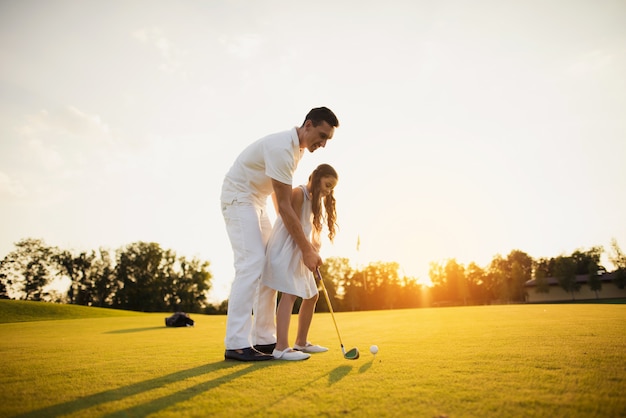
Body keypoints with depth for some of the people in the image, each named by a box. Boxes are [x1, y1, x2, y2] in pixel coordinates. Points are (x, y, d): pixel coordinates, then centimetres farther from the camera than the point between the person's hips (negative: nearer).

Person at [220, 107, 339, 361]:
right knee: (251, 264, -20)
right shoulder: (282, 148, -25)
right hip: (238, 197, -10)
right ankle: (236, 345, -18)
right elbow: (284, 205, -27)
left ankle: (264, 340, 7)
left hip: (257, 201, 10)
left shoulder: (298, 148, 5)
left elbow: (281, 198, 12)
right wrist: (306, 250, -24)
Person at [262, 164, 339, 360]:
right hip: (286, 250, -10)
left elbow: (311, 228, 12)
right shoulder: (299, 193, -10)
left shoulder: (315, 200, 17)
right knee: (290, 294, -19)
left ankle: (301, 342, 22)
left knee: (312, 295, 11)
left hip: (300, 253, 10)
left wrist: (314, 245, -7)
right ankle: (281, 348, -21)